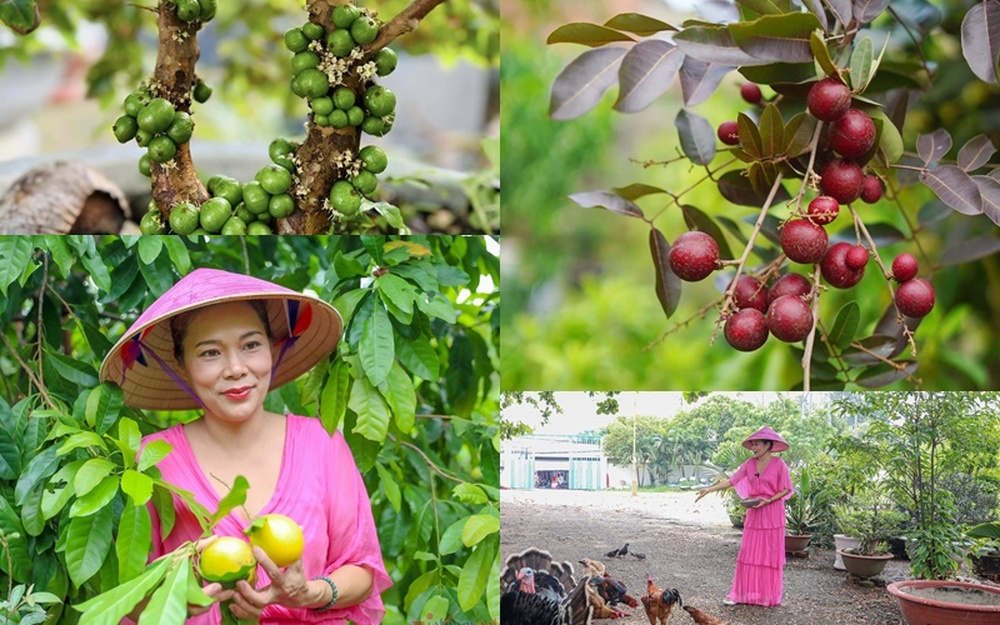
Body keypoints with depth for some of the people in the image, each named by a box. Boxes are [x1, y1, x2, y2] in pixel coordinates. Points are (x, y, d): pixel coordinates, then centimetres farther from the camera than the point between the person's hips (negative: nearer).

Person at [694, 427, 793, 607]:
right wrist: (710, 489, -5)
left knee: (770, 554, 2)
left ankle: (768, 595, 12)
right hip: (754, 513, 4)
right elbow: (732, 481, 3)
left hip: (772, 513, -4)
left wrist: (768, 500, -17)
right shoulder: (750, 464, 4)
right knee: (748, 553, 2)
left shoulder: (779, 464, -9)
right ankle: (742, 593, 6)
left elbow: (786, 489, -6)